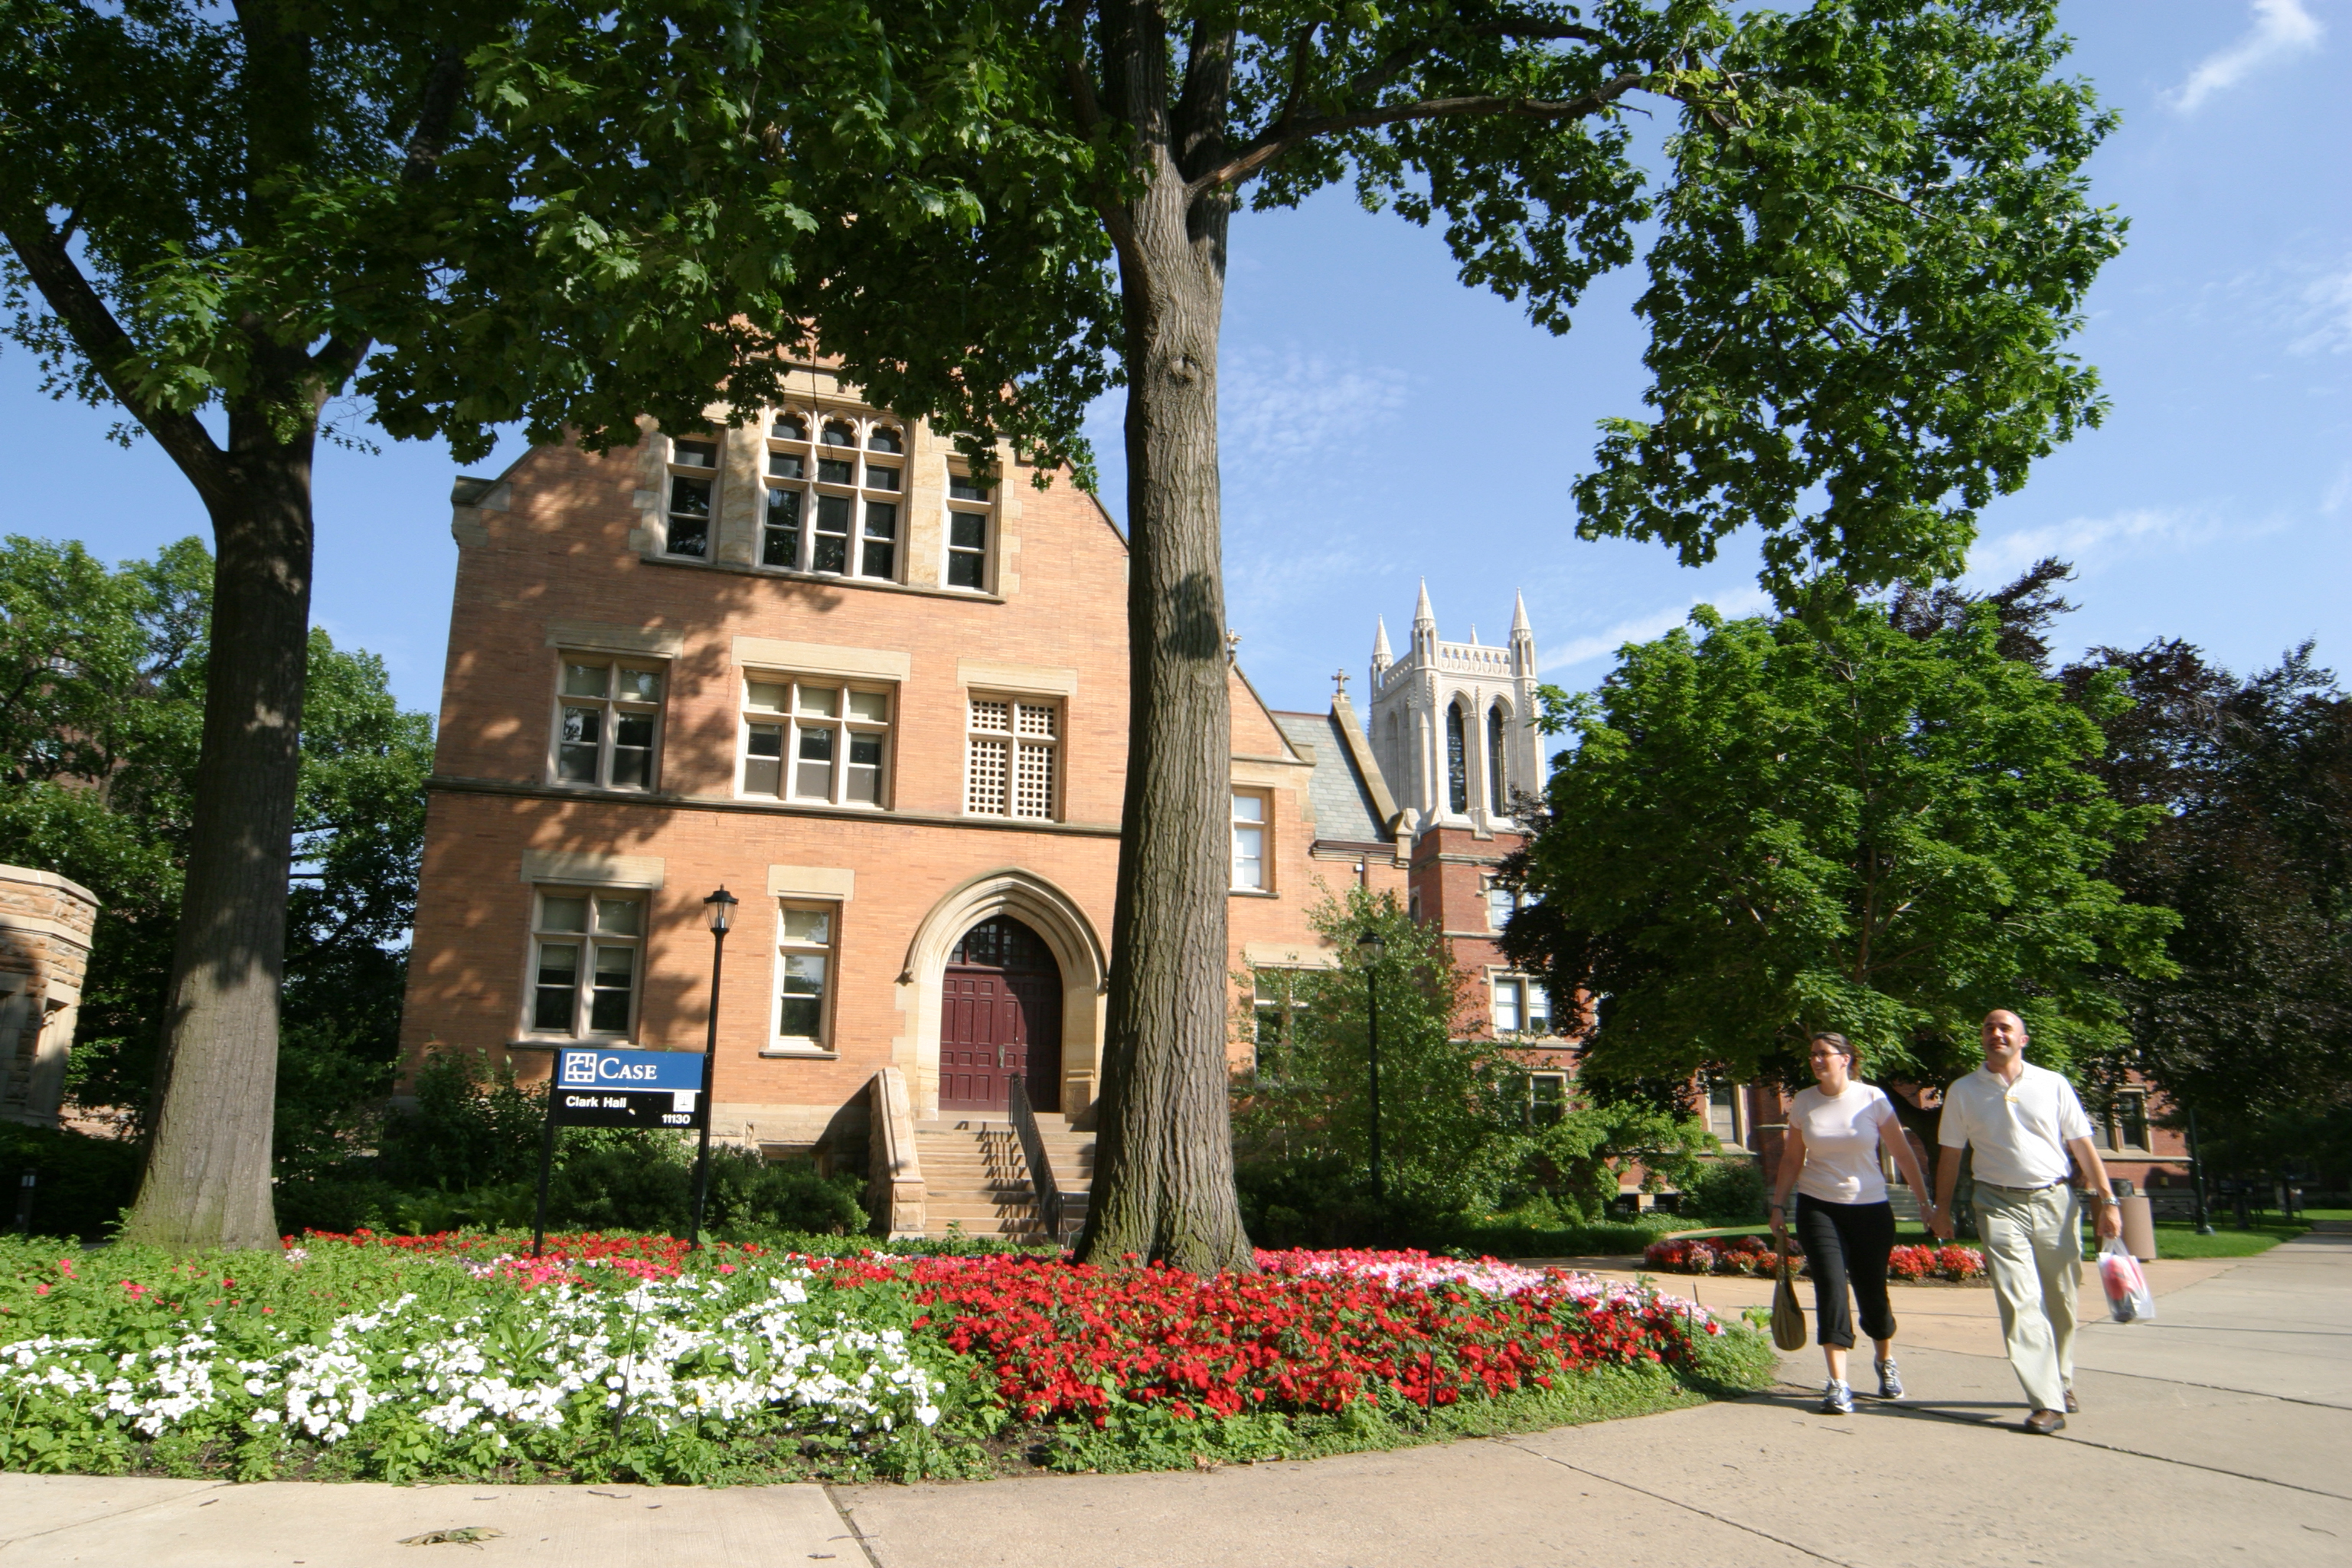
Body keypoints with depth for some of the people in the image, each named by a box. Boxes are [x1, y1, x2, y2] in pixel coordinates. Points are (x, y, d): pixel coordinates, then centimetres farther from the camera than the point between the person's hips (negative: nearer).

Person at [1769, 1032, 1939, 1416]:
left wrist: (1927, 1204, -3)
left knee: (1873, 1294, 6)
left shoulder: (1872, 1099, -5)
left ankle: (1885, 1361, 36)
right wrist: (1779, 1207, 5)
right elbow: (1791, 1159, 8)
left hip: (1870, 1209, -1)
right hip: (1818, 1208, 1)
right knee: (1830, 1288, -11)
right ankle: (1838, 1385, -8)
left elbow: (1903, 1155, -1)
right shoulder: (1803, 1103, 0)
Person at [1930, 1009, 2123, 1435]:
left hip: (2055, 1201, 1)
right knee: (2020, 1302, -10)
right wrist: (1942, 1209, 8)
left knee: (2061, 1302, 10)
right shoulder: (1963, 1092, 3)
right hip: (2001, 1205, -1)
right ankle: (2047, 1403, -9)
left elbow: (2083, 1145, 5)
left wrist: (2107, 1200, 0)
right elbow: (1950, 1155, 8)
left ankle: (2061, 1381, 32)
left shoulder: (2053, 1085, 4)